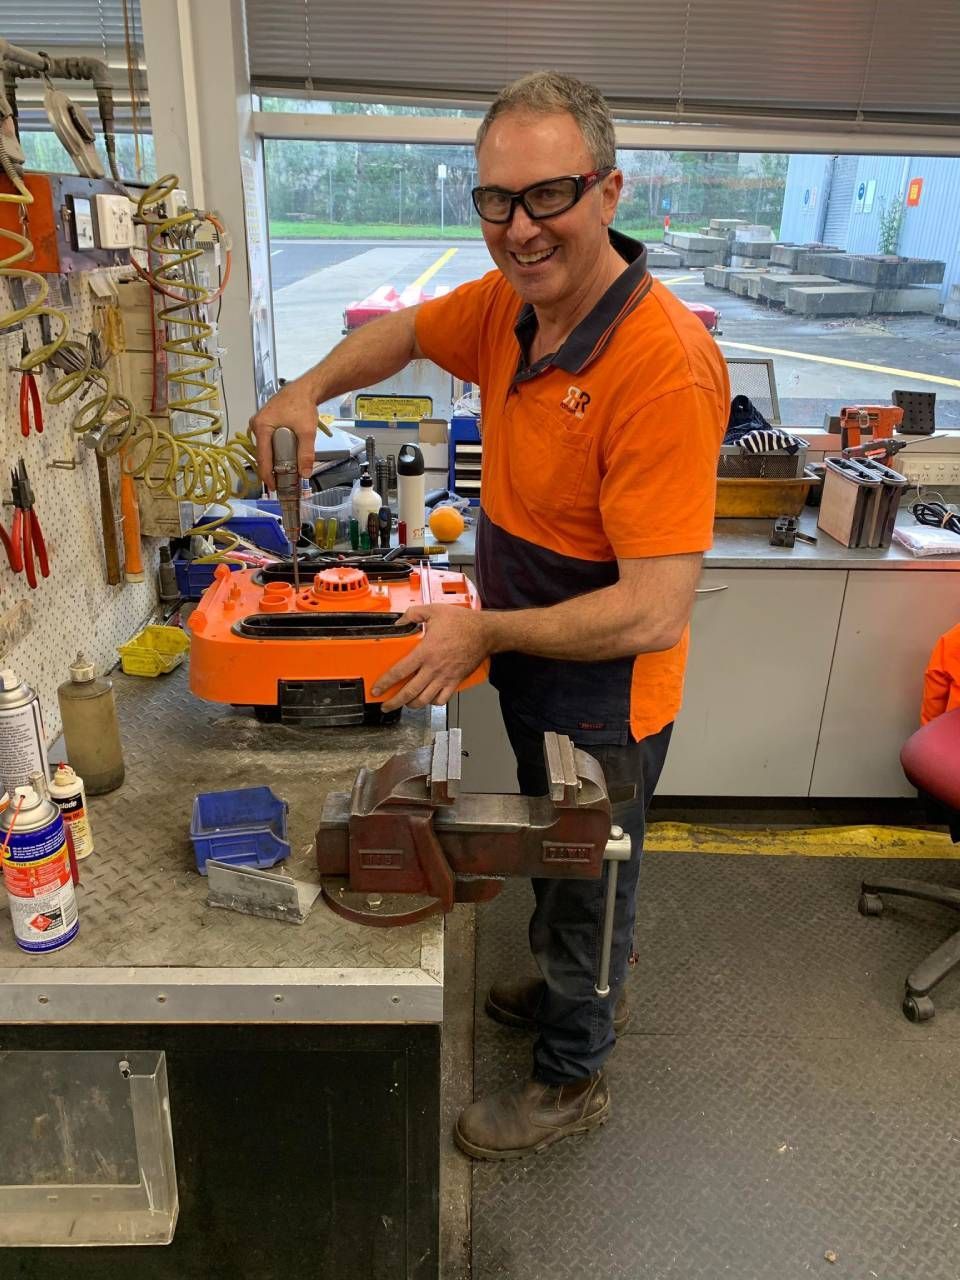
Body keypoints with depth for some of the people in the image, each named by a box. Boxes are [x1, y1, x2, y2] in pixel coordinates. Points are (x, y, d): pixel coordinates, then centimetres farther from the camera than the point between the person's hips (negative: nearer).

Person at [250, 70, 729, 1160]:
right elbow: (409, 331, 14)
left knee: (586, 889, 16)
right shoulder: (508, 303, -7)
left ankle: (571, 1078, 45)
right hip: (532, 672, 8)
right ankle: (581, 989, 59)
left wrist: (486, 631, -25)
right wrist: (311, 387, -5)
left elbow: (654, 611, -33)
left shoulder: (663, 363, -32)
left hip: (603, 702, -8)